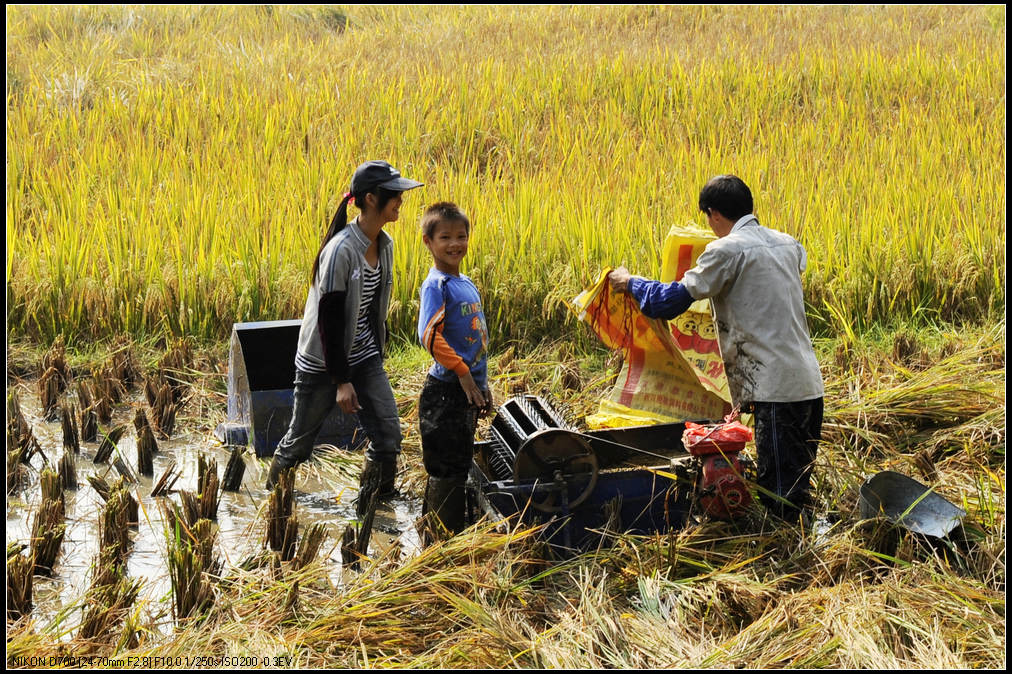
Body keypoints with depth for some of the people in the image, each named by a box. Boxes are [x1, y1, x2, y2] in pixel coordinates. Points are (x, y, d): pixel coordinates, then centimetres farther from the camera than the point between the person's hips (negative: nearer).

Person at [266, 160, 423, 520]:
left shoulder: (384, 246, 0)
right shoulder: (341, 251, -24)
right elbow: (328, 319, -22)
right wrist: (341, 381, -21)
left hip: (364, 357, 7)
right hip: (322, 362, -6)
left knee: (388, 434, -7)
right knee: (300, 439, 10)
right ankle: (271, 492, 37)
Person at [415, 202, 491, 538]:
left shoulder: (467, 283, 13)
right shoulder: (436, 285, -13)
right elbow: (430, 336, -23)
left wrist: (483, 385, 21)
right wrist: (463, 373, -20)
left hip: (468, 389, 9)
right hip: (446, 392, -9)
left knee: (458, 463, 16)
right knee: (448, 468, -2)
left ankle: (433, 530, 28)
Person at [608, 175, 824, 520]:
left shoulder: (728, 251, -10)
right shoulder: (787, 243, 14)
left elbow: (674, 300, -8)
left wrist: (630, 283, 10)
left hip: (776, 387, -8)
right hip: (809, 383, 8)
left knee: (779, 493, -3)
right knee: (796, 487, 15)